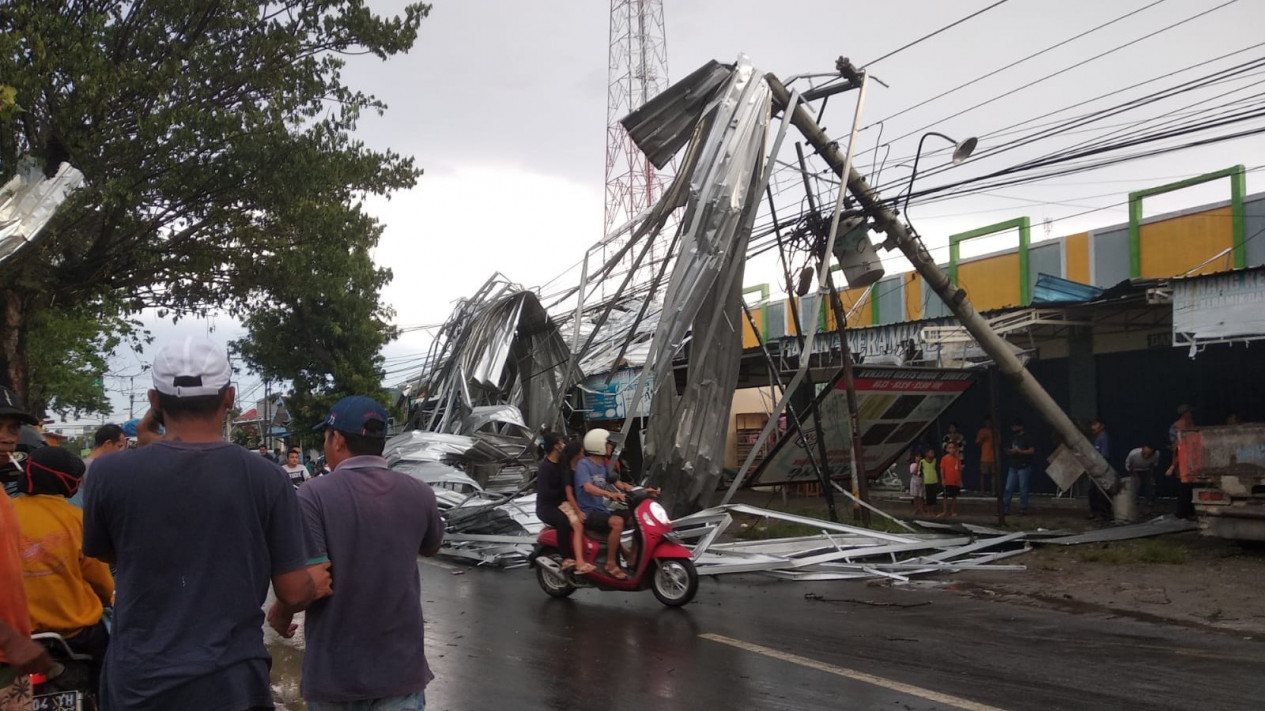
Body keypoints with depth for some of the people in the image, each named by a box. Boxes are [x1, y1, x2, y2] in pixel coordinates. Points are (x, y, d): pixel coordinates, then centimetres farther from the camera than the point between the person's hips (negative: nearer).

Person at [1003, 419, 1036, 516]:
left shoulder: (1026, 438, -6)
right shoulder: (1013, 437, 16)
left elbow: (1032, 451, -14)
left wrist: (1018, 451, -18)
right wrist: (1009, 452, 6)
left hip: (1023, 467, -7)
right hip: (1013, 467, 7)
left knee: (1023, 489, -2)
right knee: (1008, 489, 2)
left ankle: (1023, 510, 5)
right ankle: (1005, 509, 3)